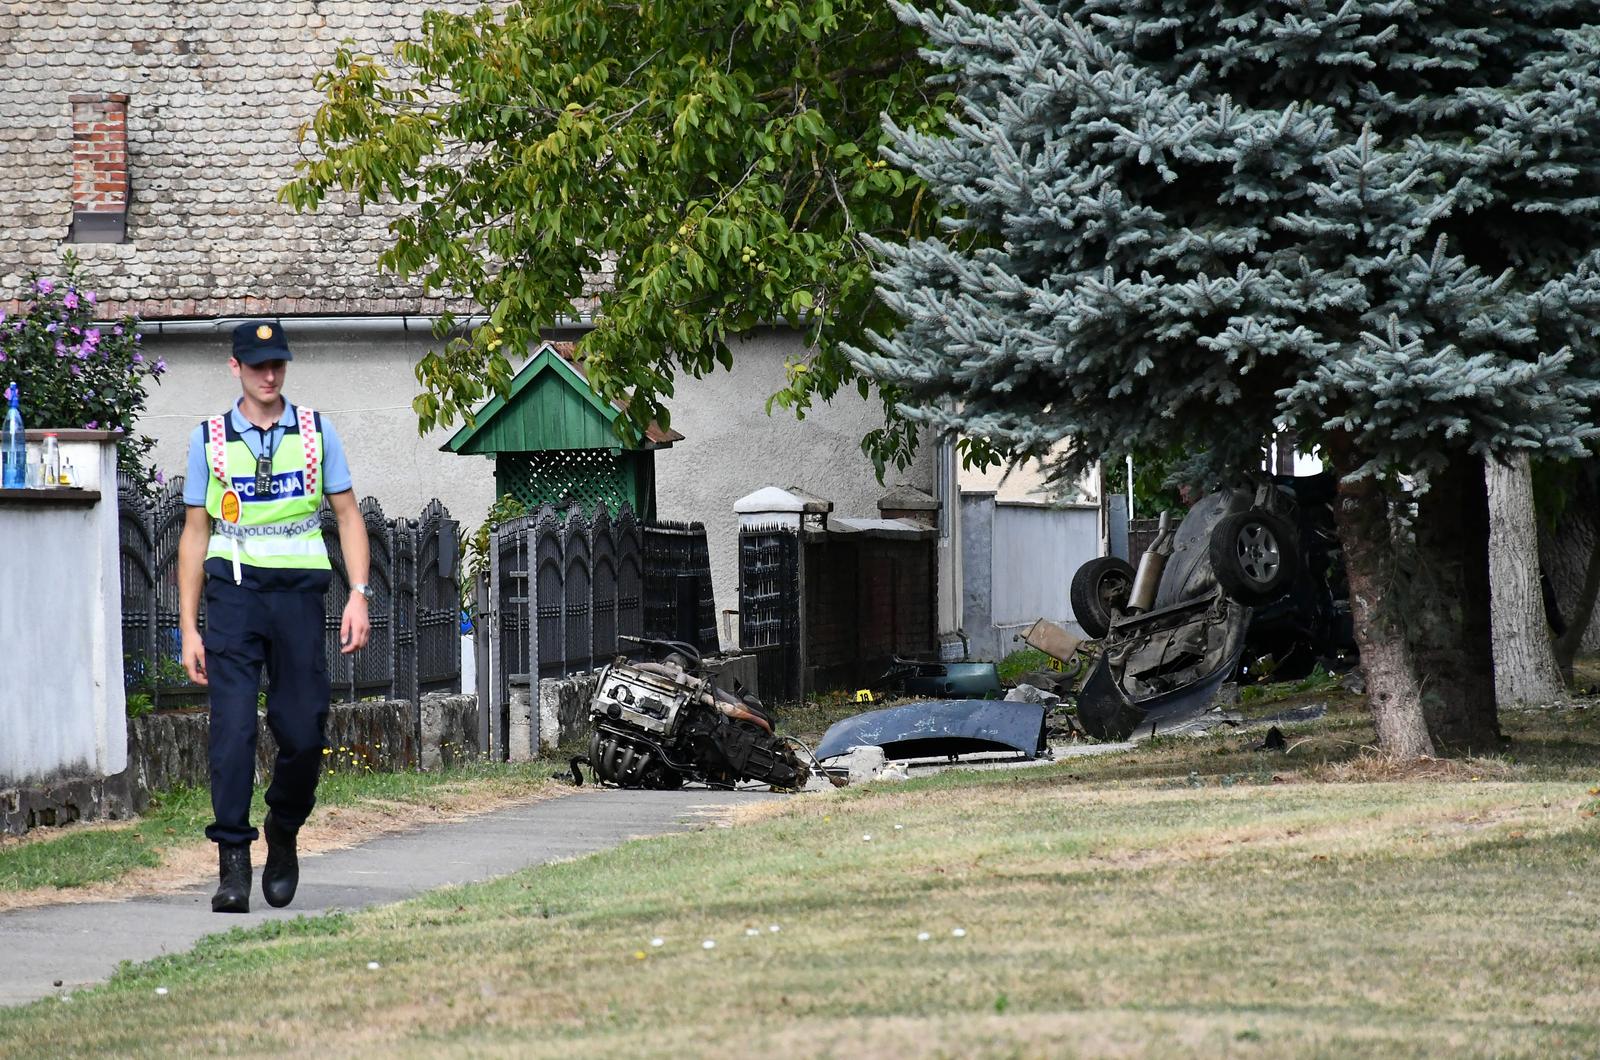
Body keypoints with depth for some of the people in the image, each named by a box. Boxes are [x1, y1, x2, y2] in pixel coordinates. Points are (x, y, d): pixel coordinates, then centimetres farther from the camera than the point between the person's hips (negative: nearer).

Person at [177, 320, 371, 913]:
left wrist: (359, 595, -2)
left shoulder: (316, 432, 9)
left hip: (299, 591, 1)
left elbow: (347, 514, 10)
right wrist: (188, 628, 4)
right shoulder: (210, 439, 7)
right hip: (233, 590, -1)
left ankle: (283, 833, 25)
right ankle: (233, 862, -13)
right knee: (232, 725, -13)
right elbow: (195, 532, 9)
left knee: (303, 732, -1)